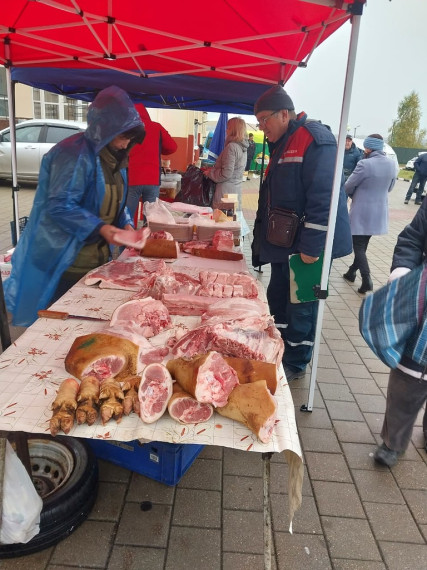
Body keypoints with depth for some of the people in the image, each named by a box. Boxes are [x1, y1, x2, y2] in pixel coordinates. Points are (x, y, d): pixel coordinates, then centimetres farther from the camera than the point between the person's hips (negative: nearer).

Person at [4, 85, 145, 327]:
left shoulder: (113, 156, 10)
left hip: (97, 257, 8)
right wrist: (100, 228, -28)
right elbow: (59, 206, -24)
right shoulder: (75, 154, -19)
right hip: (66, 261, -8)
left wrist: (126, 224, -1)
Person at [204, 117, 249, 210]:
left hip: (226, 191, -9)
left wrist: (209, 173, -3)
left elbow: (226, 174, -18)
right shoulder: (243, 148, 12)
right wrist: (212, 168, 17)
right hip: (236, 191, 9)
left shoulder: (231, 147, -15)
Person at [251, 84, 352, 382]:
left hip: (307, 245, -9)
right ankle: (280, 352, 34)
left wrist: (311, 247, -25)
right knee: (278, 298, 17)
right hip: (284, 243, 10)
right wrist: (261, 239, 18)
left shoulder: (315, 139, -15)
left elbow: (323, 198, -24)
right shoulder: (282, 145, 16)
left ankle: (295, 365, 20)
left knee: (301, 307, 3)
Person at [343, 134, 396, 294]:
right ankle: (352, 272, 32)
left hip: (362, 212, -7)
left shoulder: (365, 164, -20)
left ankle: (367, 280, -7)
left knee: (358, 246, 1)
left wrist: (354, 195, 11)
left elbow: (347, 187, -10)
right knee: (362, 245, 19)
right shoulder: (391, 165, 2)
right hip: (379, 212, 7)